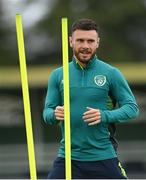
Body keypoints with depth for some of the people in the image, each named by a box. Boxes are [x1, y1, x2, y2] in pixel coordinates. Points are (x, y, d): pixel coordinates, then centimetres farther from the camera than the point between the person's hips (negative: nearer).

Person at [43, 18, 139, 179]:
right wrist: (54, 114, -16)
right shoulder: (57, 75, 7)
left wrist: (104, 116, -18)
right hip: (68, 157, 2)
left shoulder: (111, 74, -1)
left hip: (103, 157, -1)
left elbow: (132, 107, -1)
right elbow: (47, 112, 9)